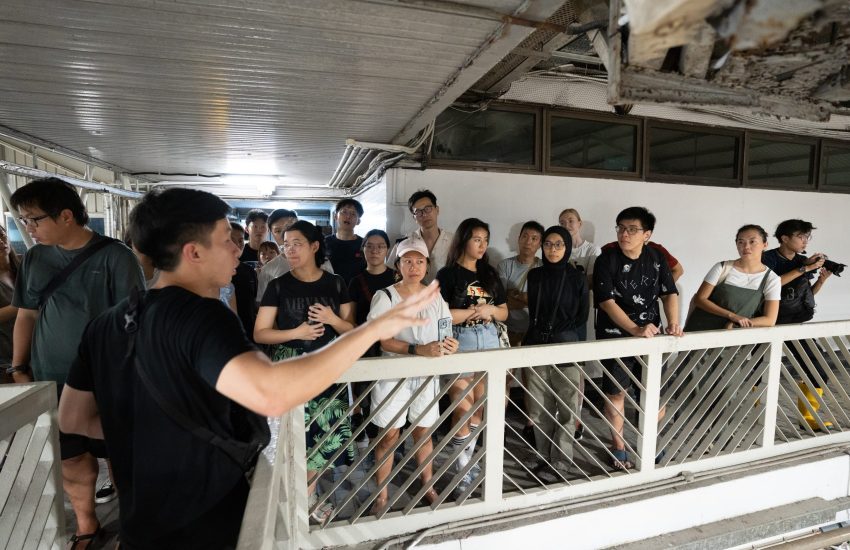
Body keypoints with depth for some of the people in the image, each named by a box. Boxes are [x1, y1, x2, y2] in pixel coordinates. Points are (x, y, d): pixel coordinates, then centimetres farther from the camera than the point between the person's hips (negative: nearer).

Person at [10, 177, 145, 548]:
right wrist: (18, 368, 9)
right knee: (70, 458, 14)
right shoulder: (34, 259, 5)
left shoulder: (114, 257, -13)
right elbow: (27, 316, 13)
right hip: (51, 381, 5)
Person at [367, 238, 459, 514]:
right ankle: (382, 494, 22)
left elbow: (447, 336, 5)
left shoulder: (435, 298, 4)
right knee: (389, 435, 6)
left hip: (426, 375, 3)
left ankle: (428, 486, 32)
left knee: (423, 431, 15)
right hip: (393, 374, -3)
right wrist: (418, 350, -29)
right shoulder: (385, 296, -9)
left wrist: (451, 346, -19)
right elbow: (382, 340, -17)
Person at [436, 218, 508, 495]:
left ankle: (466, 460, 30)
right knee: (463, 409, 1)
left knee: (479, 408, 12)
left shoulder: (490, 274, 11)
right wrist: (474, 311, -10)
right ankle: (463, 470, 17)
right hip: (459, 345, -5)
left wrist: (490, 310, -7)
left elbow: (504, 313, 14)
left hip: (489, 343, 5)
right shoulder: (448, 274, -6)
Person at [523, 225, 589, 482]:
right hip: (537, 345, 3)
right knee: (540, 409, 6)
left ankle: (560, 463, 14)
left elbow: (581, 317, 3)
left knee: (567, 408, 0)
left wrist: (559, 333, -4)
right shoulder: (534, 275, 7)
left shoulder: (577, 278, -1)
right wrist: (530, 340, 5)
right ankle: (546, 459, 20)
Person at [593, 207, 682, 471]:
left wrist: (673, 323, -13)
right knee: (616, 392, 5)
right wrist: (635, 329, -27)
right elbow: (607, 301, -18)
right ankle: (618, 448, 22)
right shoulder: (607, 260, -11)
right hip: (616, 336, -4)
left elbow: (669, 293, 4)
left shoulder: (656, 258, 3)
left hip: (651, 333, 4)